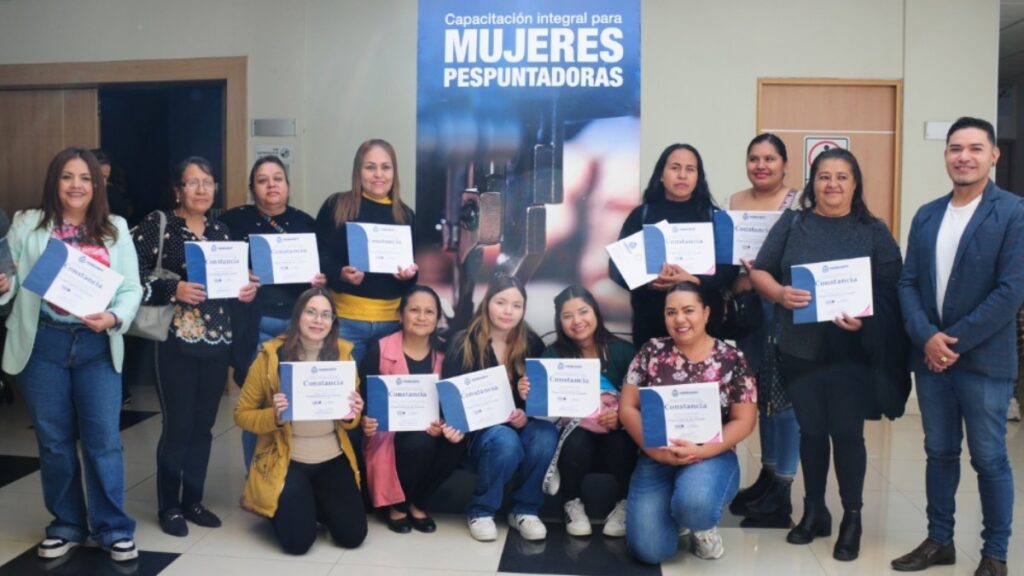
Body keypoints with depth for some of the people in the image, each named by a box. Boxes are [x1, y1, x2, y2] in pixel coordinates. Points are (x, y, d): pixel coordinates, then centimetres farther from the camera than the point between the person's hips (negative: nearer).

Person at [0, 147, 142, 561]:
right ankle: (67, 524, 25)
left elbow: (132, 288, 1)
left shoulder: (116, 229, 6)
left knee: (103, 439, 1)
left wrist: (114, 318, -17)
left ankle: (113, 528, 13)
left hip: (97, 346, 0)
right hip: (43, 344, 0)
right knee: (54, 440, 10)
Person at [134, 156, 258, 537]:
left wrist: (246, 291, -1)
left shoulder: (220, 229, 12)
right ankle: (169, 506, 15)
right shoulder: (157, 224, -4)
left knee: (203, 424, 11)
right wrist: (173, 290, -24)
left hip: (217, 340, 5)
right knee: (178, 424, -1)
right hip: (176, 341, -5)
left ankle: (193, 500, 24)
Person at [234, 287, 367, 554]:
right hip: (287, 461, -3)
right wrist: (274, 416, -24)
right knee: (298, 541, -14)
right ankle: (284, 505, 20)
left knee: (352, 536, -7)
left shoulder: (343, 353, -2)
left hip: (333, 459, 3)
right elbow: (242, 414, -4)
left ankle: (316, 502, 23)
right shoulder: (272, 355, -11)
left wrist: (351, 416, -15)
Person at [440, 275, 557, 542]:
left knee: (546, 434, -30)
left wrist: (526, 414, -18)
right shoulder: (463, 343, -6)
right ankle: (481, 511, -9)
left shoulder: (532, 344, 4)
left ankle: (525, 510, -8)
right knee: (506, 441, -36)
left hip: (520, 425, 3)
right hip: (478, 430, -3)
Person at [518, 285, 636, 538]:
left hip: (616, 430, 0)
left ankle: (624, 505, -6)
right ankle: (573, 505, -6)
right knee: (576, 442, -34)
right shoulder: (553, 355, -3)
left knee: (620, 442, -34)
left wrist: (621, 416, -24)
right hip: (575, 429, 0)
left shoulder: (622, 351, -5)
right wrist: (529, 396, -31)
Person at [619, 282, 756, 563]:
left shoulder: (732, 359, -1)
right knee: (649, 549, -15)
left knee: (694, 504, -37)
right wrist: (654, 448, -14)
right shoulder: (652, 351, 2)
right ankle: (675, 509, 20)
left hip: (711, 456, -2)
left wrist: (700, 451, -17)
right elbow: (628, 407, 2)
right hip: (657, 459, 2)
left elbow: (744, 421, -2)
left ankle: (703, 526, 3)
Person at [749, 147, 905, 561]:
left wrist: (865, 321, -21)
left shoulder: (874, 231, 3)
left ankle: (852, 519, 18)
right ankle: (814, 512, 26)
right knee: (810, 430, 11)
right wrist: (780, 293, -18)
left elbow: (890, 290, -3)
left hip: (851, 351, -2)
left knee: (847, 432, 2)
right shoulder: (791, 224, 6)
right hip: (800, 349, 2)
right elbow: (759, 272, 2)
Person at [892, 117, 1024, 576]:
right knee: (939, 453, 14)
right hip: (930, 356, 5)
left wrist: (956, 340, -15)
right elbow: (907, 282, 6)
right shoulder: (926, 215, 9)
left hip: (983, 360, -4)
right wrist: (926, 336, -9)